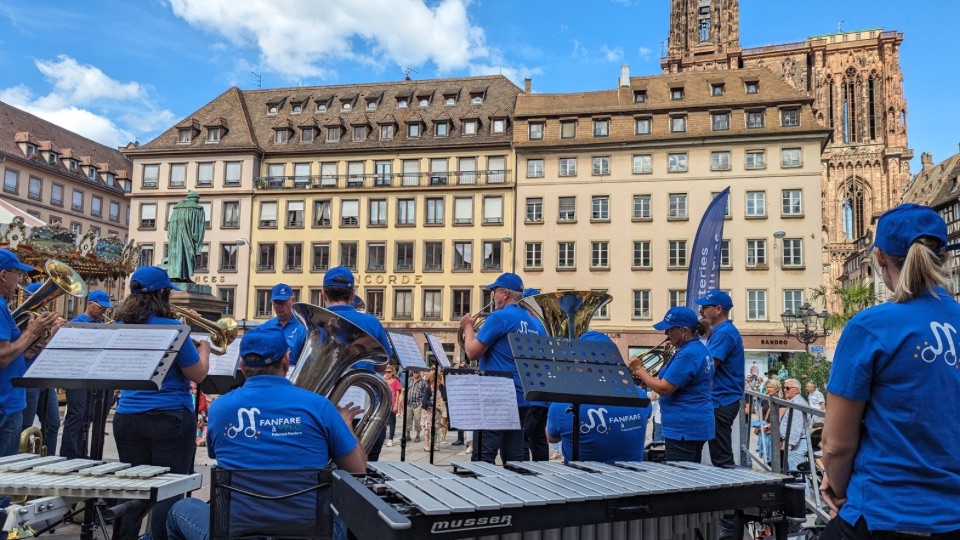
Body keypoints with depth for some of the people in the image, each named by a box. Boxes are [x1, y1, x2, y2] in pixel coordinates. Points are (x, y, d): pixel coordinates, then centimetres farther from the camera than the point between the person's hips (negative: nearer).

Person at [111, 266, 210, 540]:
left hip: (127, 417, 6)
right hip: (171, 418, -6)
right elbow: (197, 374, -8)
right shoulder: (171, 328, -13)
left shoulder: (120, 327, 6)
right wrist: (204, 349, 11)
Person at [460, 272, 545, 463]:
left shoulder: (499, 317, -10)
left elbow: (472, 353, -11)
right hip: (522, 400, 8)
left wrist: (468, 327, 5)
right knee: (514, 458, 10)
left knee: (483, 458, -4)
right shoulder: (536, 324, 11)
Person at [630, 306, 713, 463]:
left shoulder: (687, 354, -19)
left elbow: (663, 388, -22)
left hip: (684, 428, -11)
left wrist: (639, 370, -10)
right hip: (696, 425, 11)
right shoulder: (700, 349, 13)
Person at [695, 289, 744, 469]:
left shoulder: (724, 333, -17)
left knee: (721, 458, -4)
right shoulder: (720, 331, 15)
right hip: (721, 400, 10)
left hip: (721, 402, -10)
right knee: (721, 455, 16)